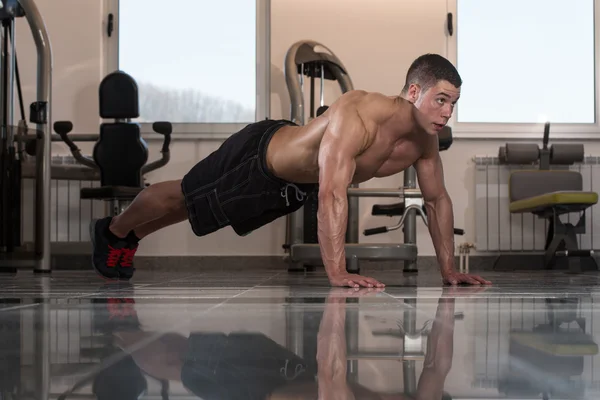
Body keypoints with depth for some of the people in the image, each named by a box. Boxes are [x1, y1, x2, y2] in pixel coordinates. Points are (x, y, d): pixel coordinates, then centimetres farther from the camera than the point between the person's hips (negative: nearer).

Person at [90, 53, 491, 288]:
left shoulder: (424, 138, -18)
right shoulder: (358, 115, -43)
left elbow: (438, 198, -5)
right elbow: (332, 195, -48)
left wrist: (449, 269, -9)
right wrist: (337, 273, -50)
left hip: (292, 186, 7)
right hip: (256, 158, -7)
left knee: (196, 204, 28)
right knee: (183, 199, 16)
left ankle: (133, 236, 52)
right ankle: (115, 230, 45)